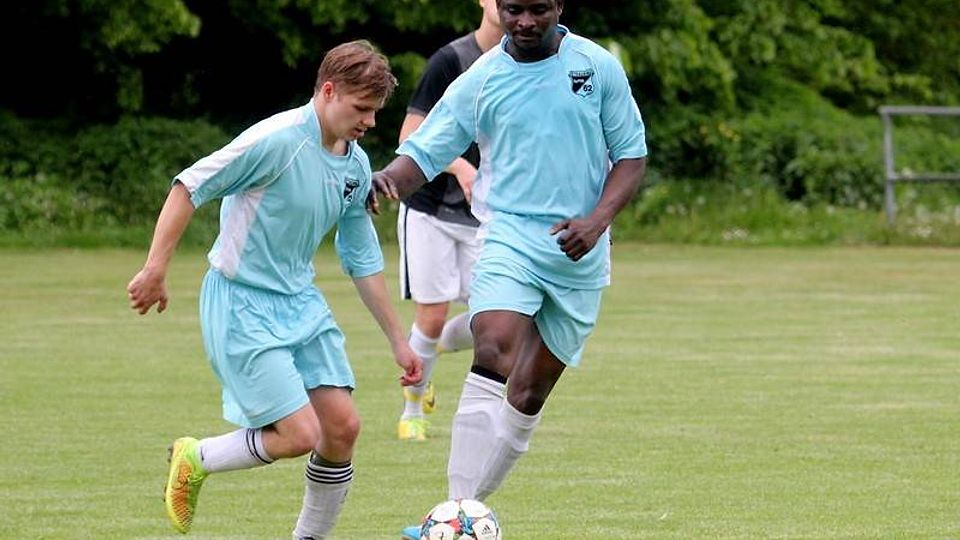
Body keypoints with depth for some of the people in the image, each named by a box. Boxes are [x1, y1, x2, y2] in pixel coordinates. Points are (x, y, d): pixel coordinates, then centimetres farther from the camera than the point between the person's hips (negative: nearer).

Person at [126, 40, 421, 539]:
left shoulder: (356, 165, 5)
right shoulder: (278, 140, -20)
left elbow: (363, 260, 15)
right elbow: (188, 187, -16)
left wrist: (398, 341, 16)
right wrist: (155, 268, -21)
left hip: (300, 301, 8)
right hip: (241, 305, -8)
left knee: (342, 426, -2)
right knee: (300, 434, -13)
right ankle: (194, 460, 12)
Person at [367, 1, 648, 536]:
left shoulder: (599, 67, 2)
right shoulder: (479, 81, 1)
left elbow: (632, 155, 6)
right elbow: (424, 152, 1)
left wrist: (597, 220, -10)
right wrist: (388, 179, -22)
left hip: (580, 254, 2)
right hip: (510, 236, -2)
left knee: (530, 394, 3)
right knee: (495, 352, -26)